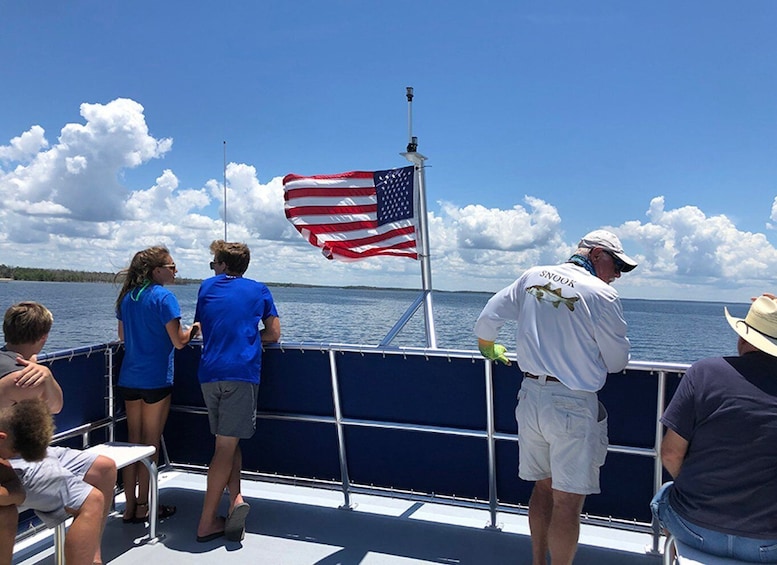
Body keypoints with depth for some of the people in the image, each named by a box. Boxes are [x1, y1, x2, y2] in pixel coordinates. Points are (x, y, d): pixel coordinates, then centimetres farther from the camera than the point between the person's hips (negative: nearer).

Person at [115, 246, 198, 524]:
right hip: (156, 380, -7)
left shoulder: (127, 296, 8)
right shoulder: (164, 297, -14)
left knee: (132, 441, 14)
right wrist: (194, 328, 3)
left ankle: (129, 506, 21)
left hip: (129, 379, 7)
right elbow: (179, 341, -15)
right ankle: (143, 507, 16)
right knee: (150, 443, 5)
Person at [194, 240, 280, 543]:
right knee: (226, 447, 0)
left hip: (209, 373, 2)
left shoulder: (207, 287, 15)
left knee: (226, 443, 15)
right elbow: (273, 334, 9)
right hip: (242, 373, -2)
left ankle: (235, 498, -1)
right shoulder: (259, 290, 11)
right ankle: (206, 523, 0)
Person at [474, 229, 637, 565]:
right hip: (573, 405, -6)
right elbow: (617, 364, -4)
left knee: (543, 486, 21)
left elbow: (487, 319, 8)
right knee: (568, 501, 5)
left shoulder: (532, 277, 4)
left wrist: (488, 348, 28)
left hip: (530, 397, 6)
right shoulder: (601, 295, -11)